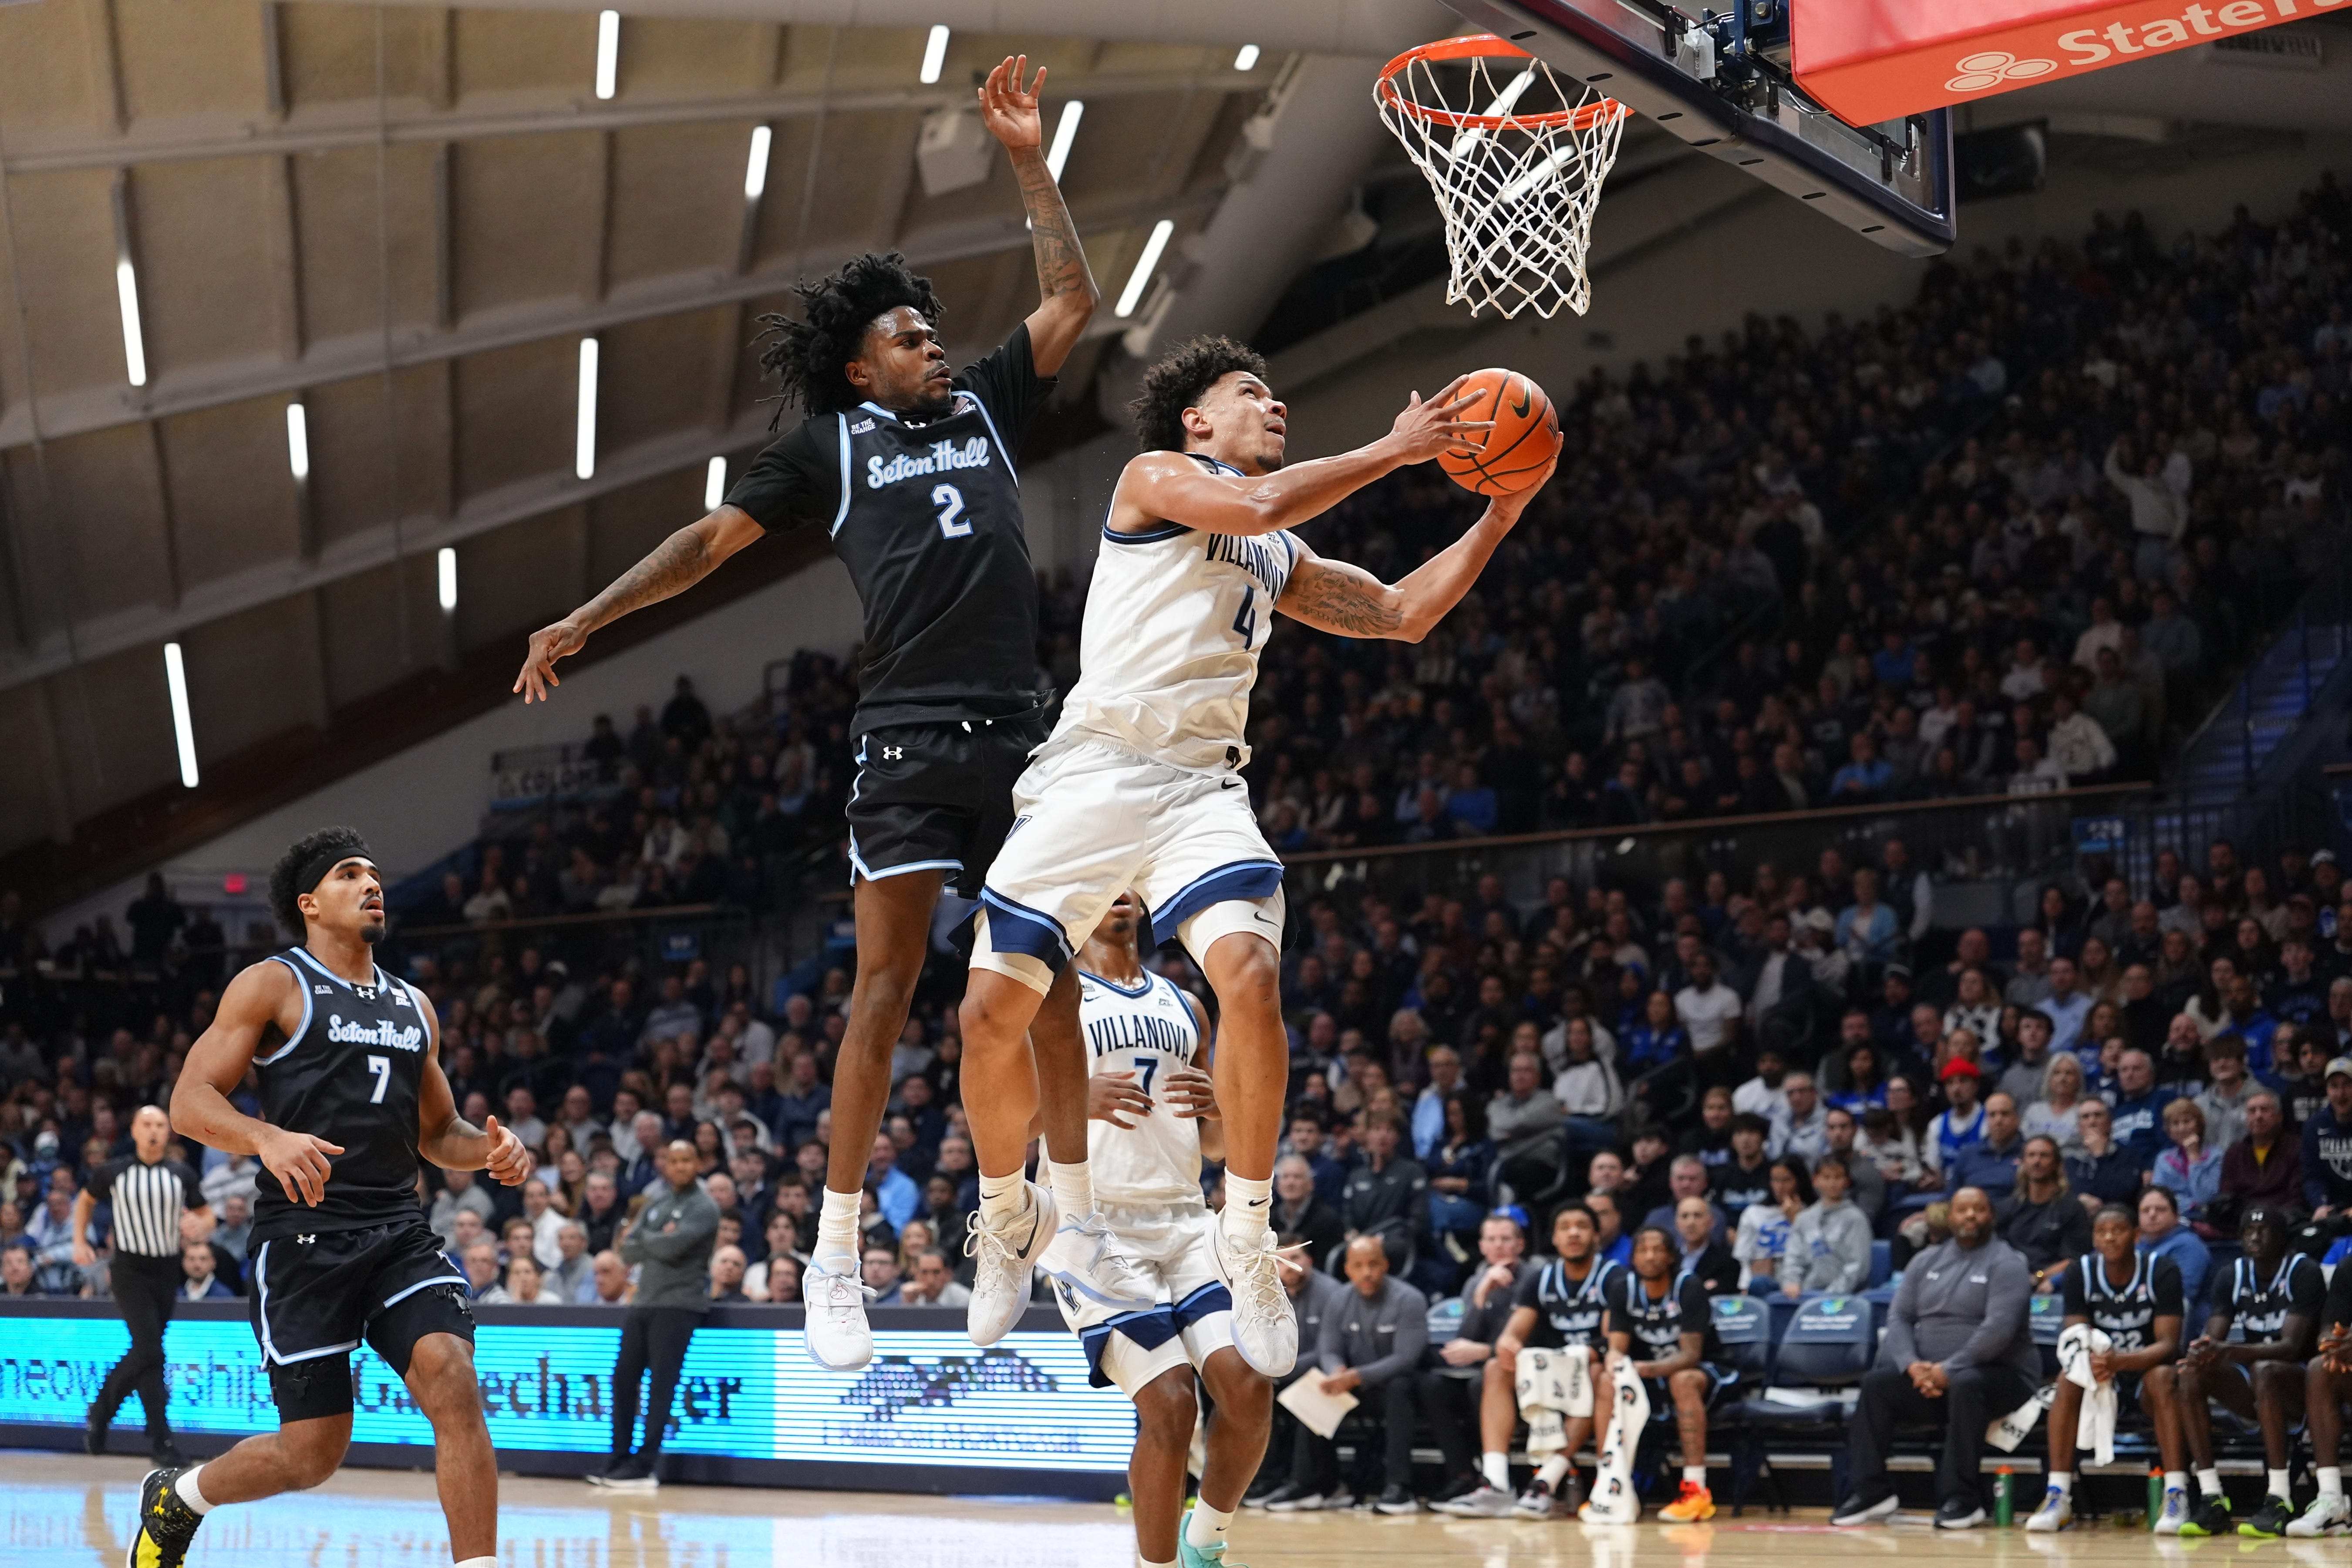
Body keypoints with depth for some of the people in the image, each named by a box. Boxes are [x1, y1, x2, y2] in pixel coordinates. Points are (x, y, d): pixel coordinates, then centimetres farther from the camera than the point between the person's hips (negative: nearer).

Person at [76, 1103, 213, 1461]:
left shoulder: (182, 1174, 2)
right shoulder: (114, 1173, -1)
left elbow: (207, 1216, 9)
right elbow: (85, 1200, 18)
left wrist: (199, 1227, -14)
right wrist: (80, 1243, 8)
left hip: (167, 1270, 3)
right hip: (130, 1269, -3)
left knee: (144, 1354, 10)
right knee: (149, 1351, -16)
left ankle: (99, 1414, 32)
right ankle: (161, 1439, -12)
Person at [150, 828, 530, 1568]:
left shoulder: (413, 1006, 19)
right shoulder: (273, 986, 1)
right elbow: (190, 1101, -6)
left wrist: (490, 1148, 4)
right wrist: (267, 1138, -26)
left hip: (398, 1229, 4)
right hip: (304, 1235, -4)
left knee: (452, 1378, -22)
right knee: (314, 1452, -2)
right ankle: (177, 1495, 28)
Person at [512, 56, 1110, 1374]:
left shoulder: (985, 406, 18)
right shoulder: (830, 447, 10)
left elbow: (1074, 298, 18)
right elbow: (714, 538, 10)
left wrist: (1028, 160, 15)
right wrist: (586, 622, 4)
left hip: (1020, 739, 3)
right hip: (911, 740, -3)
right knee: (889, 988, -6)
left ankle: (1077, 1227, 11)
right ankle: (838, 1254, -3)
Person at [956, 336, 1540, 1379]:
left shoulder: (1281, 557, 26)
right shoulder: (1154, 478, 6)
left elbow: (1402, 614, 25)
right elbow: (1256, 504, -13)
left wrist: (1501, 514, 17)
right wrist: (1393, 452, -5)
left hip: (1202, 789, 4)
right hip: (1094, 770, -4)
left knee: (1250, 977, -24)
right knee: (993, 1011, -9)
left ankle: (1247, 1241, -12)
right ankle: (1004, 1220, 17)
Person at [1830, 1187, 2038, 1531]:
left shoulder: (2005, 1264, -5)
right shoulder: (1927, 1261, 13)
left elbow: (1999, 1329, -18)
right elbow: (1899, 1316, 6)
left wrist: (1949, 1370, -23)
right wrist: (1912, 1366, -13)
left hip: (2001, 1374, -5)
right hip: (1930, 1374, 5)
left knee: (1965, 1385, -38)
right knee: (1876, 1383, -18)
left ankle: (1961, 1500, -34)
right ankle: (1870, 1491, -13)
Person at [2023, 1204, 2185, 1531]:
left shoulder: (2161, 1272, -15)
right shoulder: (2081, 1274, -7)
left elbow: (2168, 1344, -21)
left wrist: (2120, 1362, -40)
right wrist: (2093, 1361, -36)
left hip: (2147, 1369, -2)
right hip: (2104, 1377, 2)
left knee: (2162, 1378, -35)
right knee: (2069, 1380, -28)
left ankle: (2176, 1494, -37)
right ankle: (2058, 1496, -29)